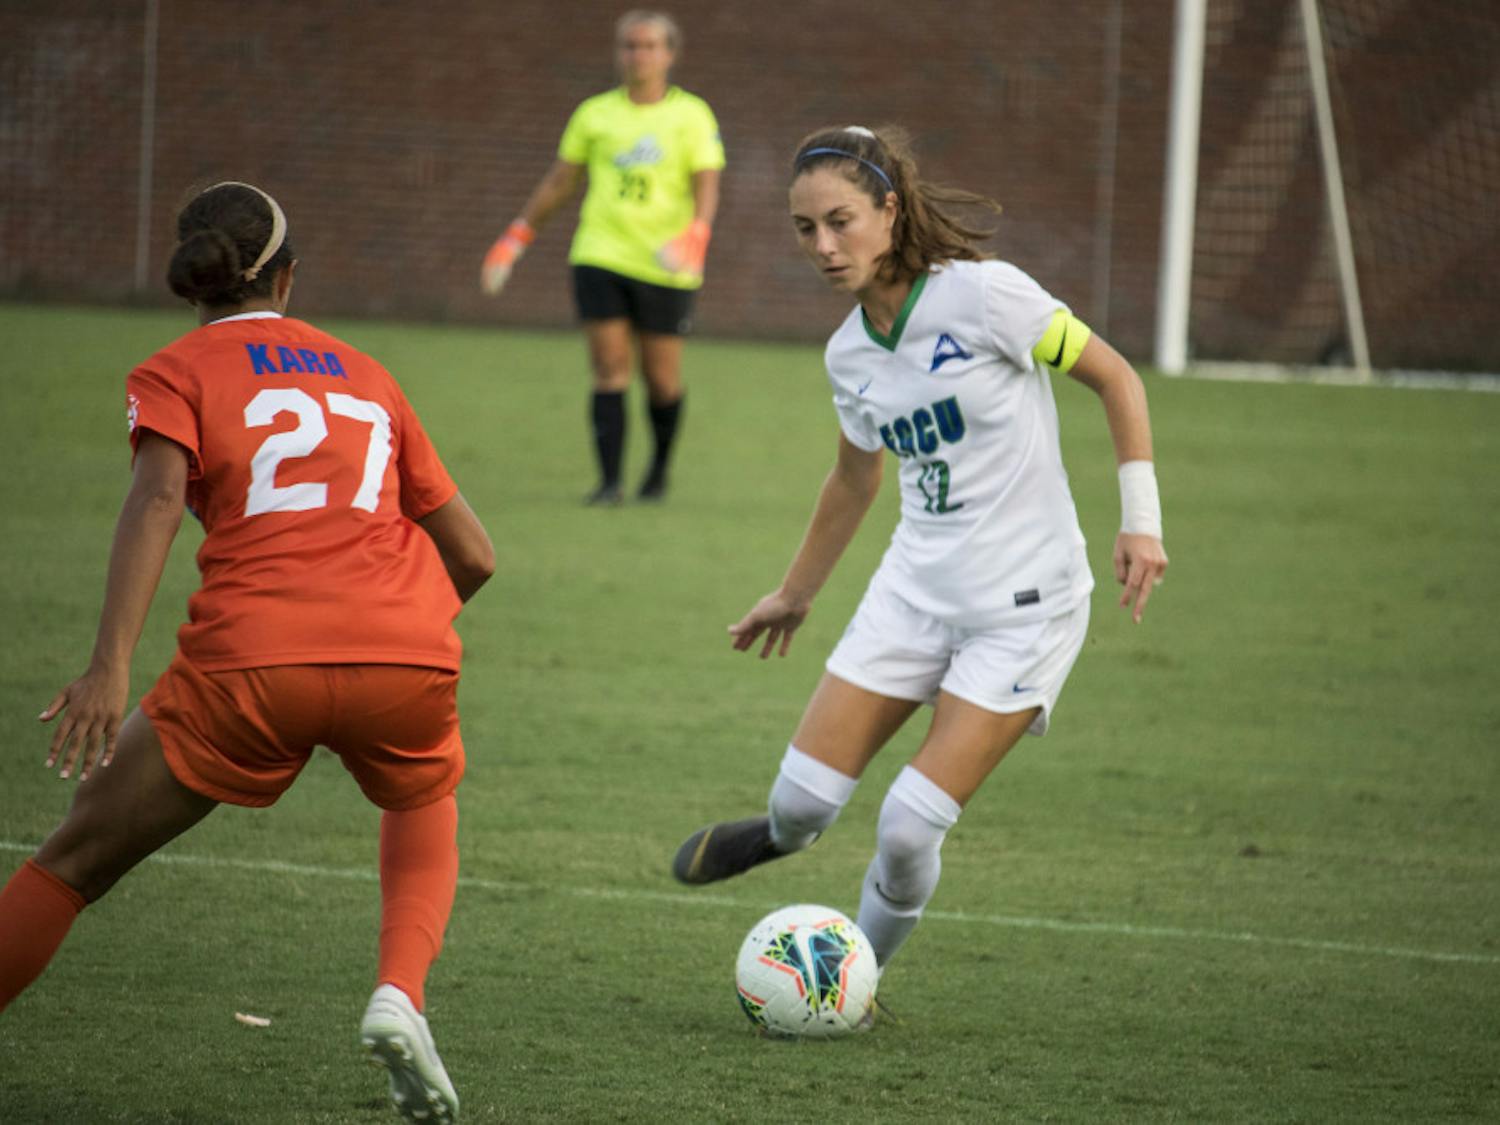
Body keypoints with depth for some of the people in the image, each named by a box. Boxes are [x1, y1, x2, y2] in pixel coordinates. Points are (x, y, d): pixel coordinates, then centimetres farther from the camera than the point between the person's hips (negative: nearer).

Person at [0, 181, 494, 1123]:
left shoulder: (175, 373, 13)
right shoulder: (364, 373, 25)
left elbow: (158, 498, -8)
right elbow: (473, 555, 24)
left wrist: (110, 666, -17)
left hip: (251, 664, -3)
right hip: (408, 657, 3)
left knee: (75, 863, 10)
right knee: (426, 808, 34)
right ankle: (400, 995, 8)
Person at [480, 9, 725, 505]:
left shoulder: (693, 115, 3)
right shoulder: (594, 114, 9)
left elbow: (707, 188, -4)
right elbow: (558, 183, 16)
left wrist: (694, 236, -24)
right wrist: (514, 240, 13)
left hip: (665, 267, -1)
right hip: (600, 259, 1)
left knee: (662, 379, 3)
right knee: (610, 370, -8)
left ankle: (660, 467, 28)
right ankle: (610, 481, -10)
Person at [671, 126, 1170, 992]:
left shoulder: (982, 295, -17)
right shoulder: (850, 354, 3)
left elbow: (1116, 378, -7)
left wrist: (1142, 521, -13)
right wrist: (797, 594, 32)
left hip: (1023, 603, -5)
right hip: (915, 587, 5)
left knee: (908, 830, -13)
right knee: (803, 800, -2)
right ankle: (786, 834, 35)